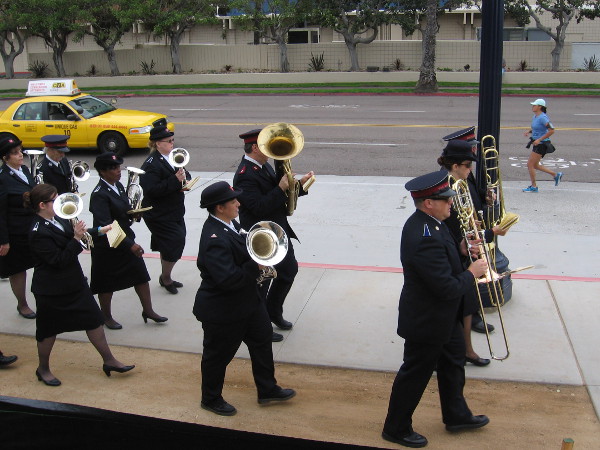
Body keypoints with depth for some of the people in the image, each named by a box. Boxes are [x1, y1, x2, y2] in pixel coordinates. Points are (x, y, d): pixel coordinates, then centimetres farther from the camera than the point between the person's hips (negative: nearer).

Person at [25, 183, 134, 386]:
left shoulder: (57, 219, 0)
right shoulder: (38, 232, -24)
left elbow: (71, 236, 18)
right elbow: (59, 260, -26)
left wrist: (99, 231, 10)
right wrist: (76, 238, -27)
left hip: (74, 282, 8)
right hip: (52, 290, -8)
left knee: (94, 320, 11)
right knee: (49, 330, 11)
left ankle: (109, 361, 23)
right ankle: (43, 369, 33)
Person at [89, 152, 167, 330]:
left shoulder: (118, 186, 3)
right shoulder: (99, 194, -23)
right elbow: (106, 226, -28)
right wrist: (130, 245, -31)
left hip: (126, 239, 8)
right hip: (107, 246, -8)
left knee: (141, 275, 10)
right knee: (107, 283, 9)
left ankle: (148, 310, 24)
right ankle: (106, 317, 28)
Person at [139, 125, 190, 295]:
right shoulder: (151, 164, -19)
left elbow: (185, 173, 16)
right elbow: (152, 189, -27)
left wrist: (185, 179, -8)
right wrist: (175, 180, -29)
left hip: (174, 211, 8)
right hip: (160, 215, -8)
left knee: (168, 247, 17)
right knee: (175, 243, -7)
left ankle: (166, 277, 33)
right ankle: (165, 278, 14)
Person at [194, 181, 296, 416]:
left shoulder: (228, 224, -1)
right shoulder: (215, 239, -31)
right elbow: (228, 279, -35)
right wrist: (256, 266, -23)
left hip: (247, 301, 10)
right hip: (222, 311, -10)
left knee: (262, 341, 20)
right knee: (218, 355, 12)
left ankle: (267, 390, 38)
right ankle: (211, 399, 35)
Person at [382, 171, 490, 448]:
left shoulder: (427, 223, -4)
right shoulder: (424, 238, -36)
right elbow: (448, 288, -33)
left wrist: (460, 249, -6)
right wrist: (472, 273, -16)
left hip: (444, 317, 10)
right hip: (427, 321, -10)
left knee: (453, 364, 26)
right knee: (415, 375, 10)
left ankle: (456, 415, 48)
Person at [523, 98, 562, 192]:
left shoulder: (543, 117, -18)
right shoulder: (535, 117, 10)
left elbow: (551, 131, -22)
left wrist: (539, 139, -23)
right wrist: (529, 131, 5)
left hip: (541, 144, -10)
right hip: (537, 143, 10)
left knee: (530, 164, -7)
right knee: (535, 165, 16)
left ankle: (534, 186, 5)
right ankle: (556, 175, 27)